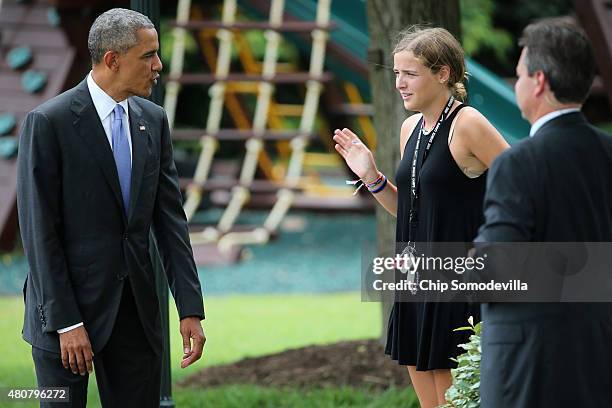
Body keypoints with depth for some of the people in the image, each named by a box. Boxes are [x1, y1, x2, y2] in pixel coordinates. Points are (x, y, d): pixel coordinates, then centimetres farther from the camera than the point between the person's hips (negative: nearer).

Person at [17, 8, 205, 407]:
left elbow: (170, 217, 6)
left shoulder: (153, 120, 6)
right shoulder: (48, 123, -11)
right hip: (68, 304, -5)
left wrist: (190, 308, -1)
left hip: (137, 310, 5)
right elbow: (39, 231, -12)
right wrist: (65, 322, -15)